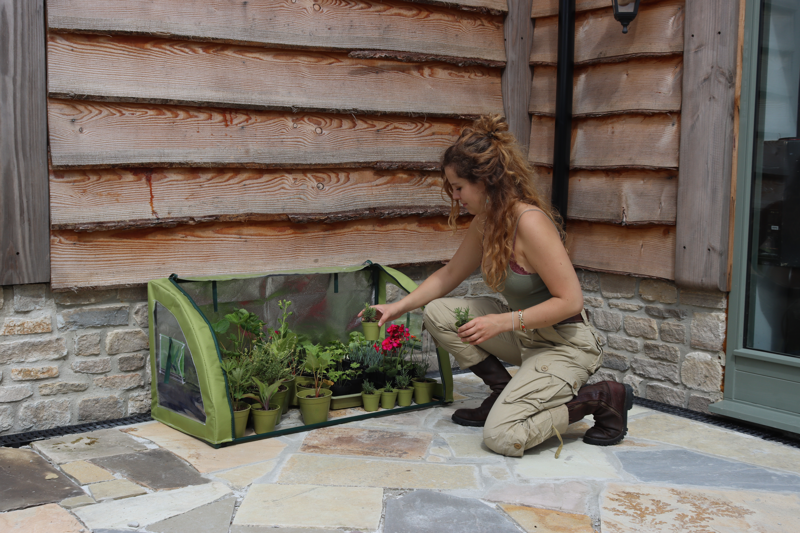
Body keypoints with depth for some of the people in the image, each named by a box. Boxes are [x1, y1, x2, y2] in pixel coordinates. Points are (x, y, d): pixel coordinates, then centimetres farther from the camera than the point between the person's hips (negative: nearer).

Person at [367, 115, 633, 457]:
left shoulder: (530, 223, -27)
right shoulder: (486, 220, 1)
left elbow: (571, 300, -26)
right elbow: (451, 273, 16)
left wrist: (503, 321, -27)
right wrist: (399, 307, 10)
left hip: (564, 345, -8)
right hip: (524, 334, 9)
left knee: (502, 436, -19)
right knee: (437, 313, 0)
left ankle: (602, 398, -1)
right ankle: (504, 391, 10)